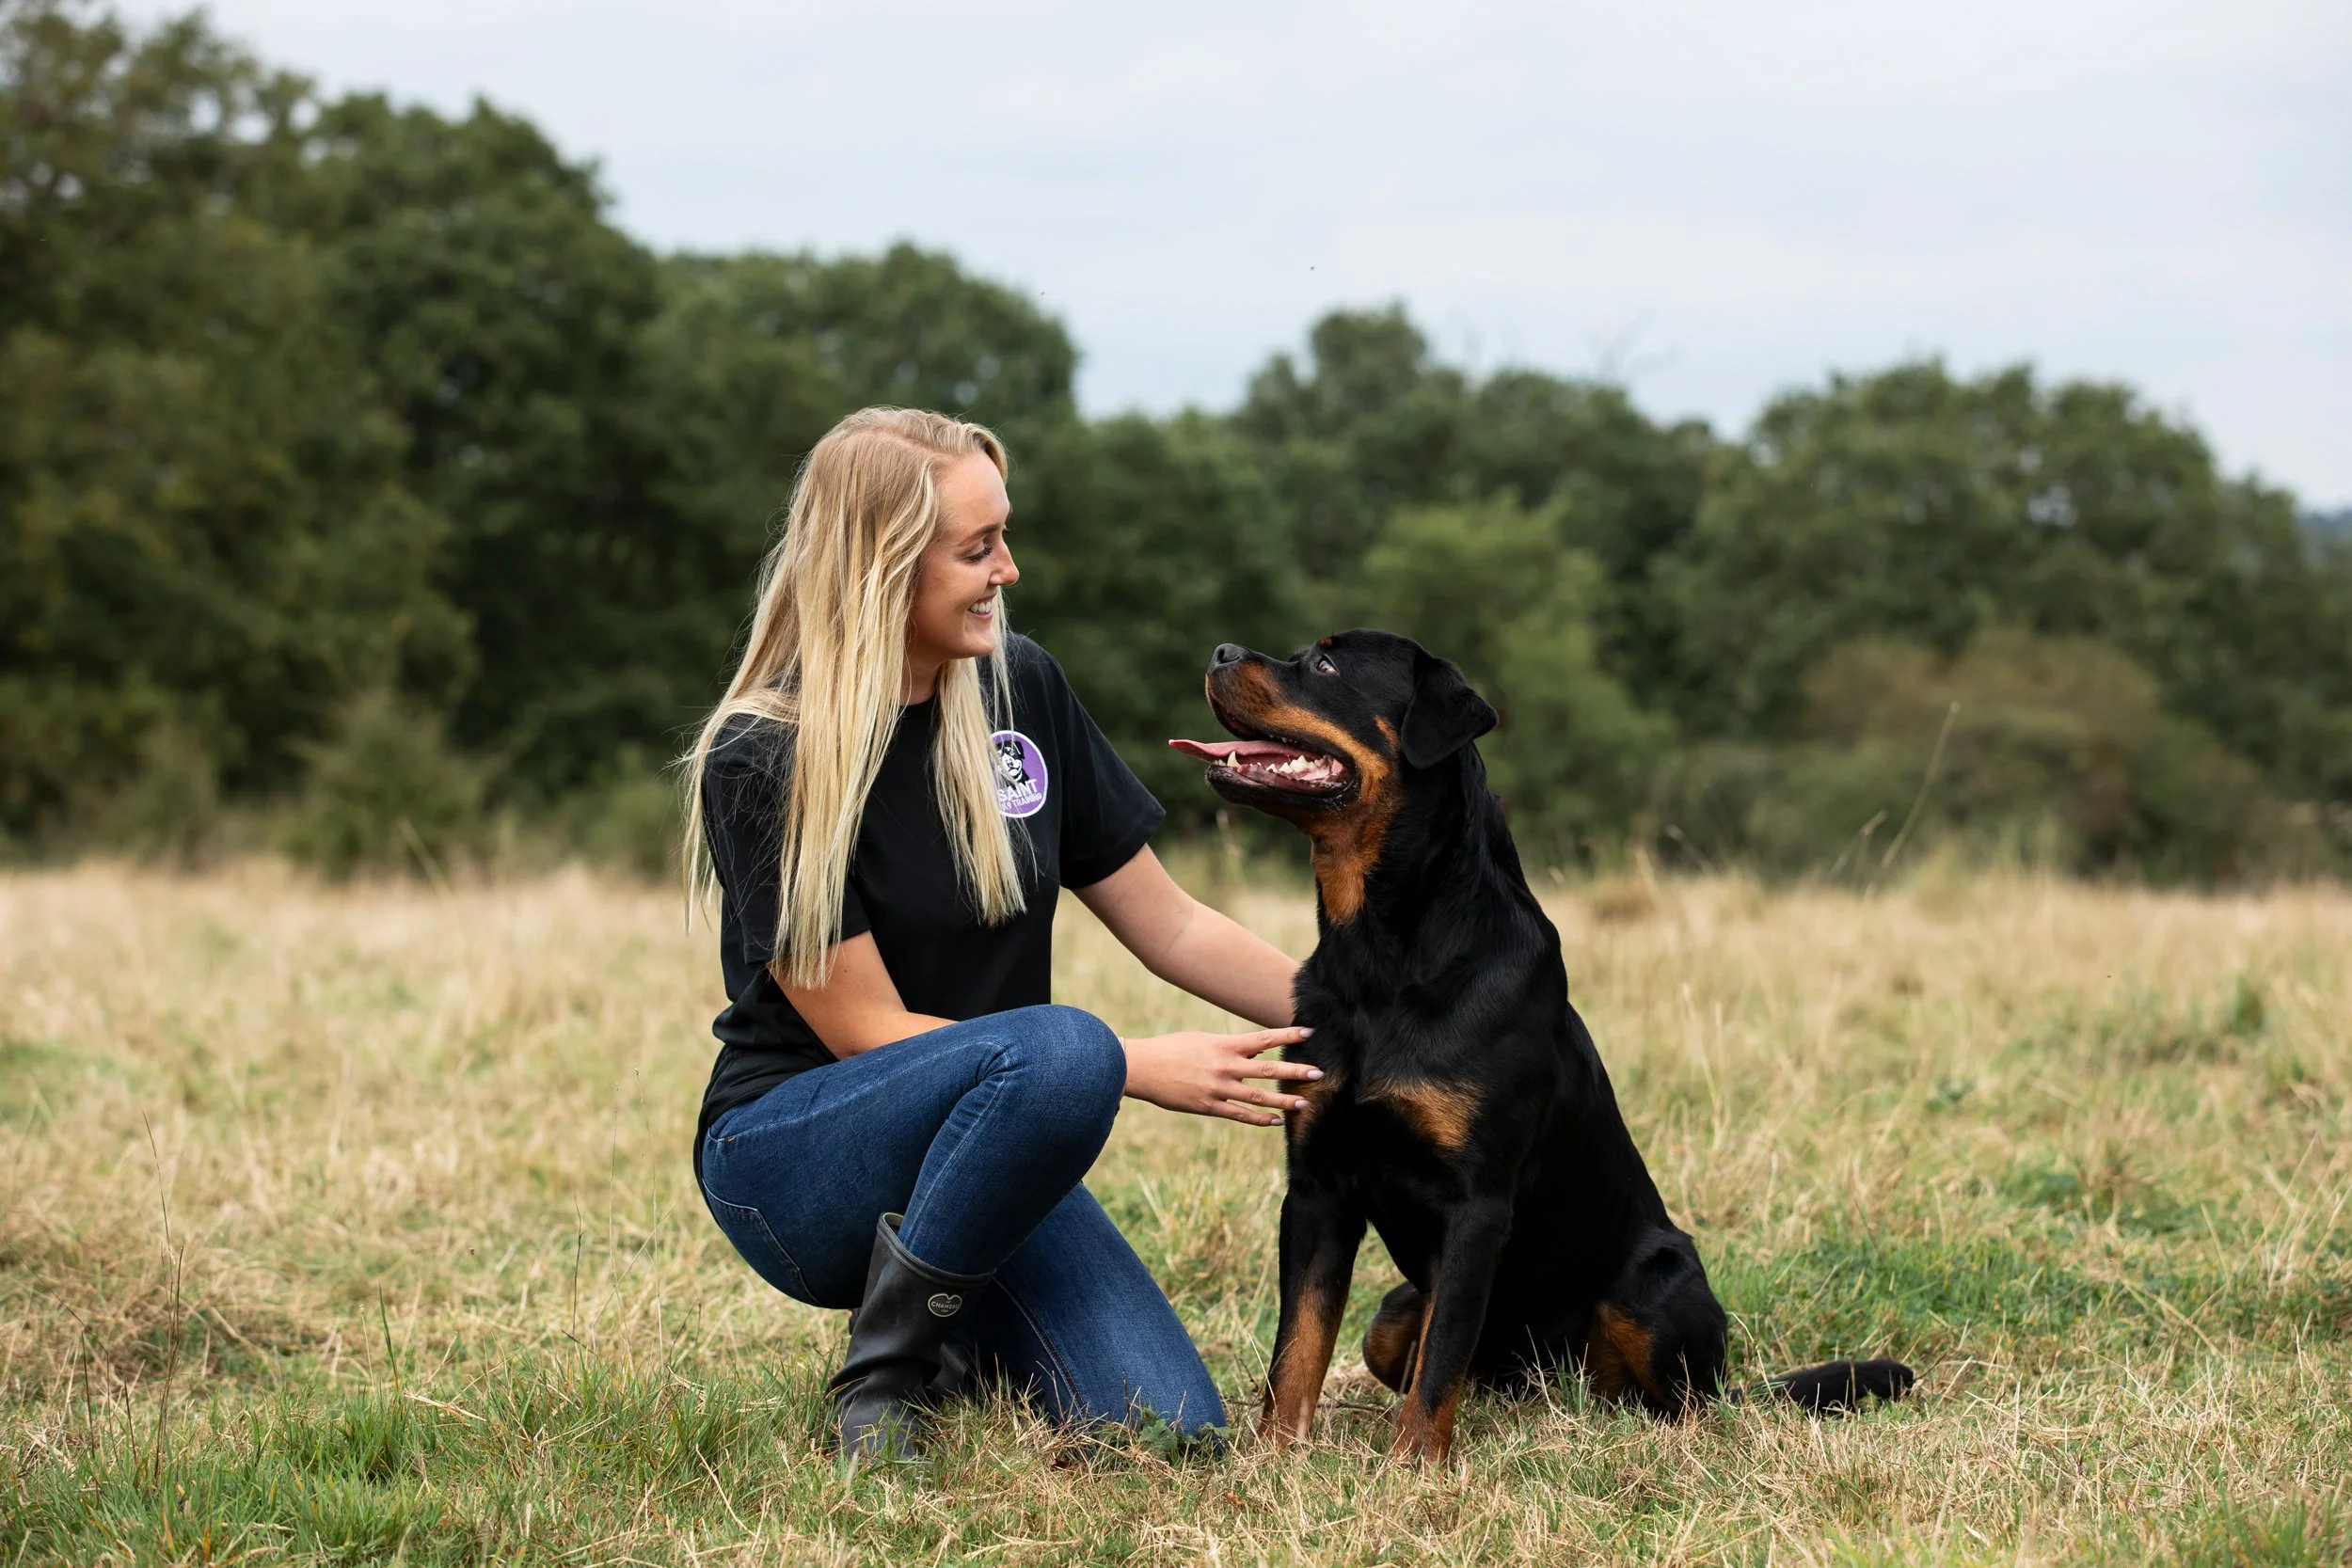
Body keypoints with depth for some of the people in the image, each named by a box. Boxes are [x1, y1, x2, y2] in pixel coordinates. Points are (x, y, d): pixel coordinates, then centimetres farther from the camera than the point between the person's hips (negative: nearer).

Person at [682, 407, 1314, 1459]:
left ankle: (958, 1339, 13)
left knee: (1168, 1430, -17)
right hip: (791, 1156, -5)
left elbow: (1170, 930, 7)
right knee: (1059, 1051, -36)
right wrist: (1142, 1068, -22)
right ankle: (884, 1371, -16)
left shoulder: (1020, 691, 0)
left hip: (980, 1138, 5)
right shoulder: (759, 762, -16)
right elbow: (867, 1028, -17)